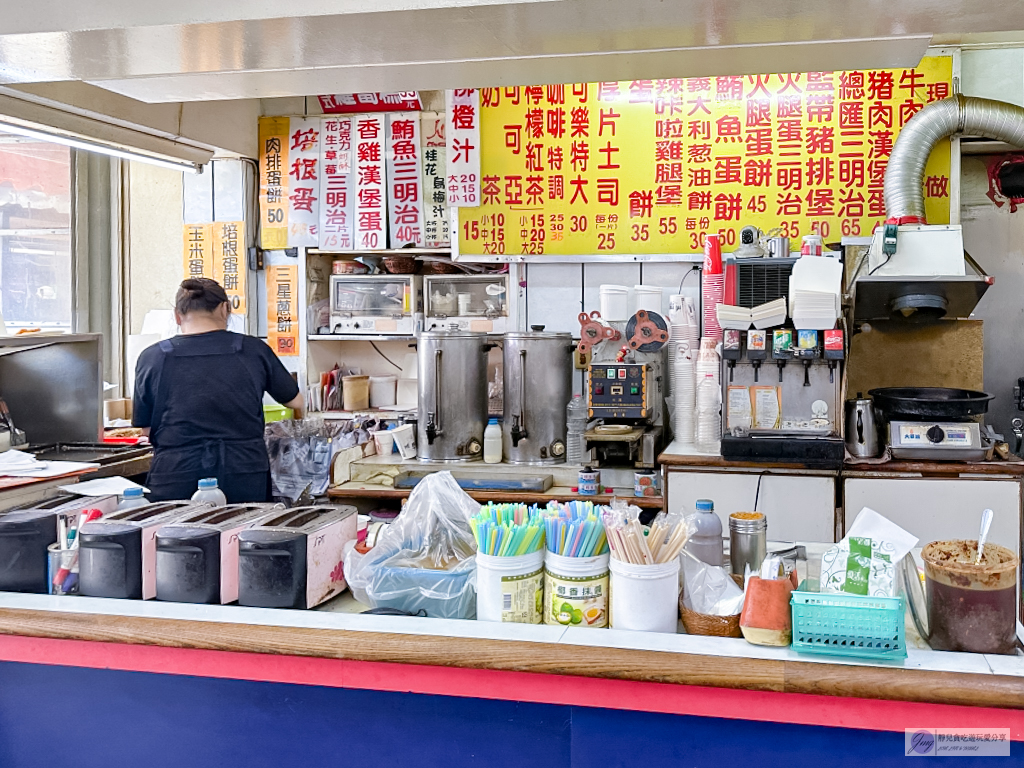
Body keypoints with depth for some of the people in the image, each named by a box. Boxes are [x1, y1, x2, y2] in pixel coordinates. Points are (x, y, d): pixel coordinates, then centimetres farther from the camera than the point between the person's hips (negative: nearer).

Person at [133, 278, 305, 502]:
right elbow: (295, 401, 14)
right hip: (244, 482, 0)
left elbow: (146, 428, 8)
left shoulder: (151, 358, 0)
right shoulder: (253, 350, 0)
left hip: (176, 484, 0)